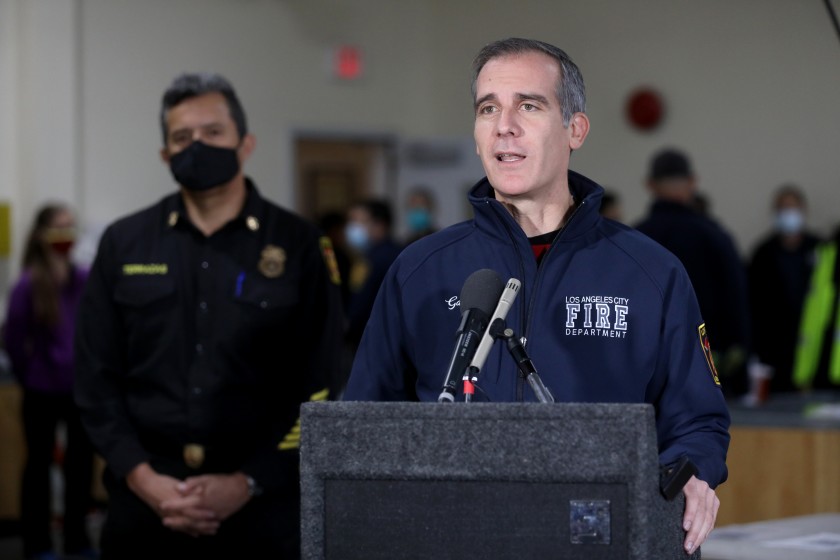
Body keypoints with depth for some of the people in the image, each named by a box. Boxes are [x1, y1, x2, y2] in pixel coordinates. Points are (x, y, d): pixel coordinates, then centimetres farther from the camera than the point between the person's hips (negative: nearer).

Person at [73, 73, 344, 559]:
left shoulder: (298, 245, 2)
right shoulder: (124, 245, 8)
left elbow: (320, 386, -2)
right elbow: (97, 377, 5)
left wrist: (247, 484, -11)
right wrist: (142, 478, -7)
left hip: (261, 509, -1)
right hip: (146, 504, 2)